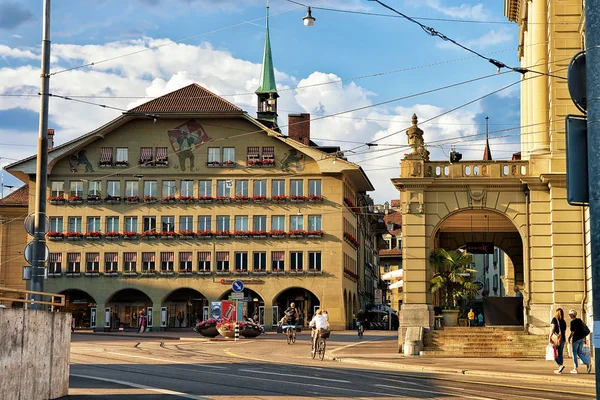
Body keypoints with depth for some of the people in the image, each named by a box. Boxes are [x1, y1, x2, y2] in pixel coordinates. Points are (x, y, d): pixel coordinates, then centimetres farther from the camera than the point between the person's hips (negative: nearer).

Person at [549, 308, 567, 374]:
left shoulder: (554, 319, -5)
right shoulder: (563, 322, 11)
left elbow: (552, 329, -14)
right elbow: (564, 331, 10)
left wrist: (549, 337, -15)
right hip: (562, 339, 6)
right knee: (560, 354, 10)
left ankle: (560, 365, -20)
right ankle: (559, 370, 10)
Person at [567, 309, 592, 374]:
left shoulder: (572, 322, -12)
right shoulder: (579, 320, 9)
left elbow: (573, 332, -17)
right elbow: (585, 330, 13)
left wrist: (569, 338, -3)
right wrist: (585, 339, 19)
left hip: (576, 339, -7)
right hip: (581, 338, 7)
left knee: (574, 353, 4)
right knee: (580, 352, 14)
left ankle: (575, 368, 5)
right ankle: (588, 363, -5)